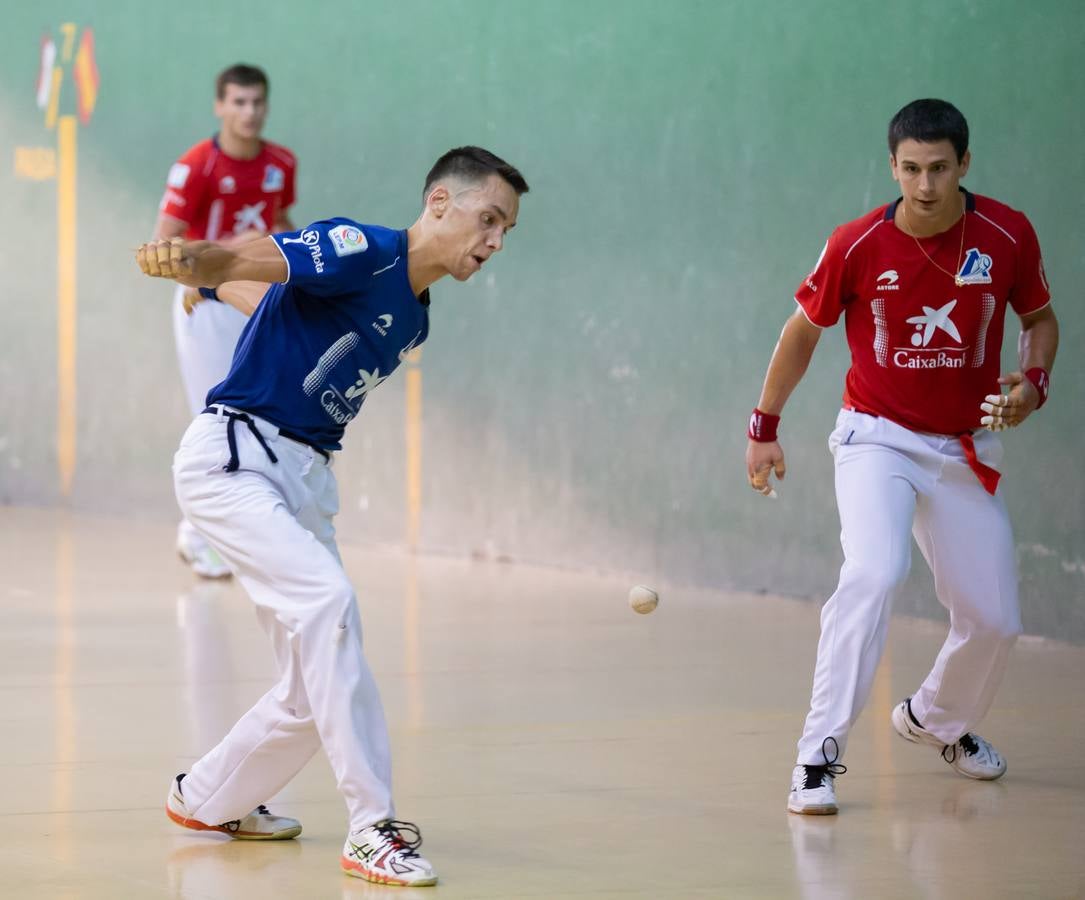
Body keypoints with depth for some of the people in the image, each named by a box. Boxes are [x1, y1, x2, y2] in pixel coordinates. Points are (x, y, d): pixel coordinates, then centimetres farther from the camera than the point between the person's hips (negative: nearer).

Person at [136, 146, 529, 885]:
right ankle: (373, 828, -27)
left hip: (306, 480, 9)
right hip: (233, 458, -9)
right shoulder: (361, 253, -13)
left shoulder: (414, 318, 13)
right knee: (328, 601, -27)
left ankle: (207, 800, 33)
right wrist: (184, 259, -45)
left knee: (313, 695, 8)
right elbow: (242, 263, -28)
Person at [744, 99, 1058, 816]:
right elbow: (804, 330, 3)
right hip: (877, 439, -3)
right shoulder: (858, 245, -13)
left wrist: (1033, 382, -11)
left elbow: (1040, 318, 9)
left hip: (965, 452, 3)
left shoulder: (1008, 236, -9)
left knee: (994, 620, 6)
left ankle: (936, 719, 39)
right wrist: (764, 426, 6)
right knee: (874, 574, -29)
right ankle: (819, 756, -26)